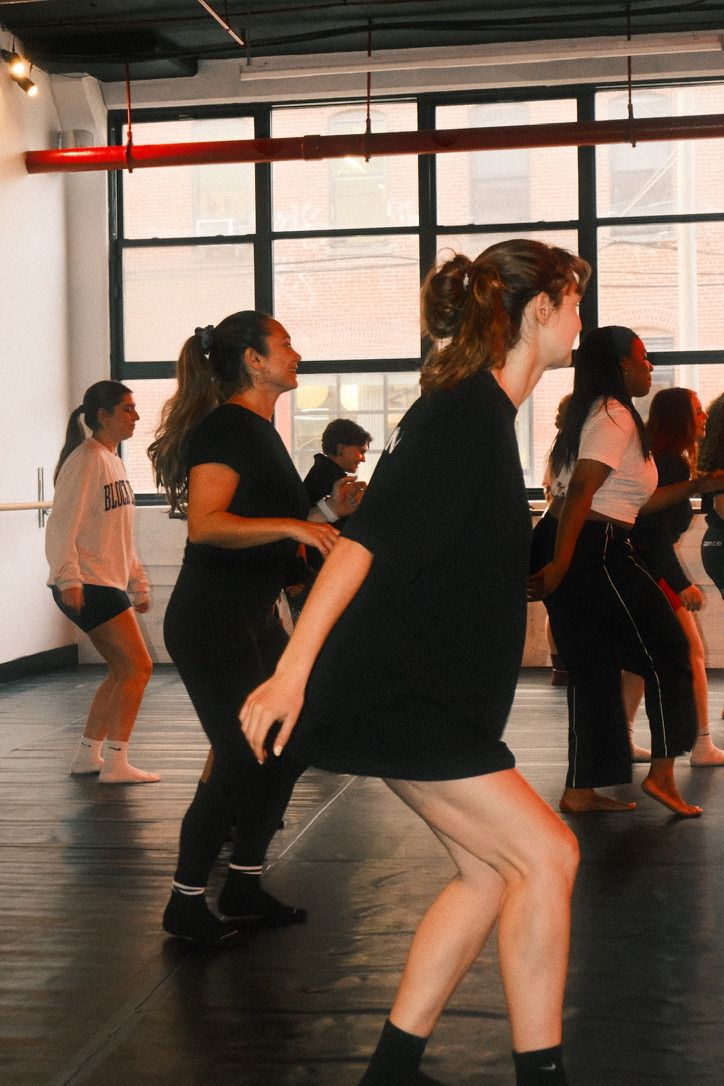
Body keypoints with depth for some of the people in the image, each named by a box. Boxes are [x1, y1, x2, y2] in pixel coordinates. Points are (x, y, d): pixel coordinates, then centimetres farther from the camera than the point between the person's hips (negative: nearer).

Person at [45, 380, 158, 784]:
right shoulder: (87, 460, -12)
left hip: (109, 583, 10)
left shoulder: (114, 460, 17)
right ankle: (116, 764, -4)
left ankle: (88, 756, 22)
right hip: (87, 585, -10)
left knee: (124, 671, 13)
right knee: (138, 667, -10)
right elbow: (62, 525, -18)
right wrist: (68, 577, -26)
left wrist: (138, 583, 23)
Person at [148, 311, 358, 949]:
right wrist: (292, 526, -34)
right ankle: (186, 904, 5)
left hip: (254, 616, 10)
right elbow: (206, 523, -27)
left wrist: (328, 515, 14)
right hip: (211, 619, -10)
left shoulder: (259, 431, 16)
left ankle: (245, 884, 23)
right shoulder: (225, 427, -14)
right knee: (242, 758, -8)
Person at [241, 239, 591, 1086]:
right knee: (545, 855, -10)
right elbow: (365, 539, -25)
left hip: (433, 692, 10)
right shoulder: (465, 414, -16)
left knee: (489, 873, 10)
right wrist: (293, 668, -30)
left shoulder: (480, 411, 14)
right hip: (394, 693, -10)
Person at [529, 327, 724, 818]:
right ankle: (662, 773, 7)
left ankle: (580, 791, 15)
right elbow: (580, 491, -21)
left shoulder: (598, 414, 21)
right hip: (591, 553, -10)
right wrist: (560, 564, -26)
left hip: (568, 550, 10)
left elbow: (629, 502, 22)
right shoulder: (615, 415, -10)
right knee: (666, 652, 3)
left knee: (595, 668, 12)